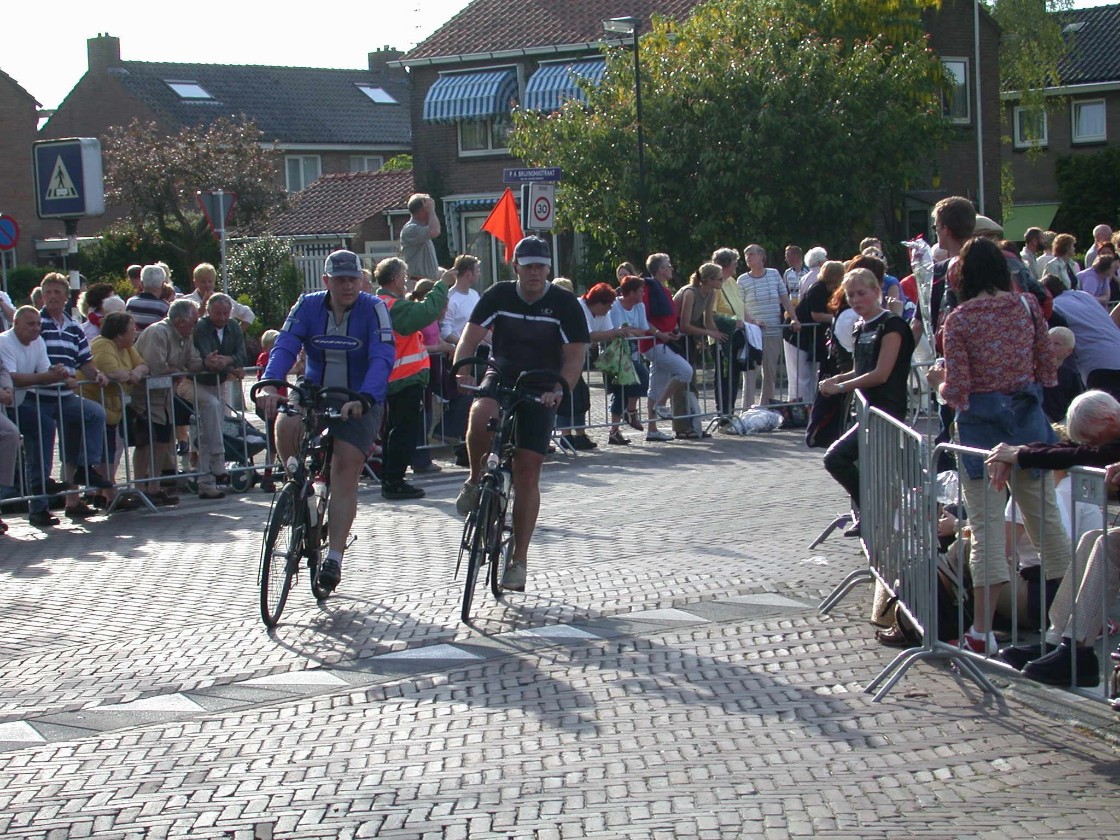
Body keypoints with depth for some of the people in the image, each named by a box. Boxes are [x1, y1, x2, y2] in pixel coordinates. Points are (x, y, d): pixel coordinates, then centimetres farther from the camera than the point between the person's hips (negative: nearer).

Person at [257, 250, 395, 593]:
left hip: (359, 402, -2)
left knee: (345, 471, -14)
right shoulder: (308, 306, -5)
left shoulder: (373, 309, -13)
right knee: (286, 426, -29)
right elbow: (284, 347, -16)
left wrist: (363, 398, -41)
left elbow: (382, 358, -24)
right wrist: (269, 385, -36)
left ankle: (334, 558, -11)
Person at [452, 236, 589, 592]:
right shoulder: (499, 296, -4)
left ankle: (519, 560, 1)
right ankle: (475, 480, -5)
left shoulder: (564, 303, -8)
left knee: (527, 473, -6)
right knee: (480, 416, -35)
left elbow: (574, 356, -11)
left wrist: (559, 389, -29)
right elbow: (470, 337, -9)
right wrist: (462, 373, -28)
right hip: (501, 376, 1)